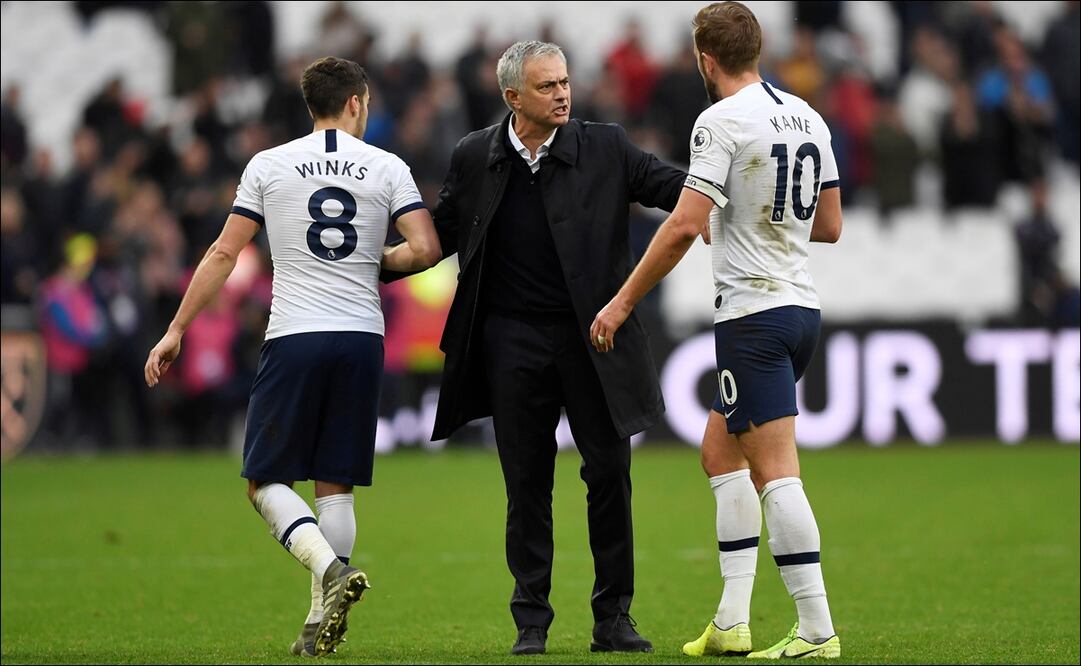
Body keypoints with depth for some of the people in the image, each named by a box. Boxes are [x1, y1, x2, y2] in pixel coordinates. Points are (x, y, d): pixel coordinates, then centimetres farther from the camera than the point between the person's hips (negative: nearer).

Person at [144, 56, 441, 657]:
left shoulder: (269, 165, 4)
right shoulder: (387, 168, 4)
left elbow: (225, 254, 2)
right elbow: (426, 250, -5)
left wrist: (177, 330, 8)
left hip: (294, 338, -2)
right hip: (362, 338, 2)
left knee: (266, 479, 5)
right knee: (336, 485, 8)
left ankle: (330, 565, -21)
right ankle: (321, 624, 4)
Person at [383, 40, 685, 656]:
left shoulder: (606, 149, -2)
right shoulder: (475, 158, 2)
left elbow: (677, 188, -5)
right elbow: (441, 235, 14)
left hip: (593, 337, -1)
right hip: (513, 340, 1)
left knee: (610, 473, 0)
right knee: (528, 484, 5)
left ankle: (614, 617, 10)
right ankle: (532, 622, 13)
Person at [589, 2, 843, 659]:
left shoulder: (723, 121, -13)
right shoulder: (806, 116, 11)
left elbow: (684, 226, -19)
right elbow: (829, 225, 17)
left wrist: (623, 302, -12)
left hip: (753, 313, -9)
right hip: (801, 305, 9)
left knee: (776, 475, -8)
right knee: (720, 451, 18)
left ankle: (817, 630, -10)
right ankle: (732, 623, 15)